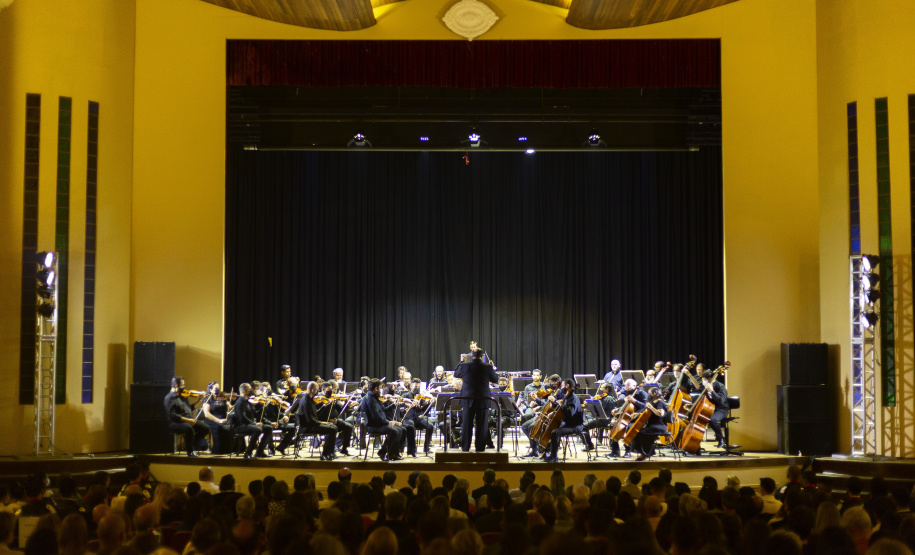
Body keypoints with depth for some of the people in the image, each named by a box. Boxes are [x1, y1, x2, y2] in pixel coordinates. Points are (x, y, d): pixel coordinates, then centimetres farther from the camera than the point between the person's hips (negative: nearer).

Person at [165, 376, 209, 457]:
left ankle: (190, 445, 14)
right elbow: (172, 415, -21)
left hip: (189, 421, 9)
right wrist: (187, 420, -26)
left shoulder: (182, 396, 15)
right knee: (189, 428, -38)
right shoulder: (169, 398, -11)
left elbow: (189, 409, 26)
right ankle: (190, 451, -19)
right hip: (175, 423, -9)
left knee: (205, 428, 0)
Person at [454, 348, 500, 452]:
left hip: (468, 399, 1)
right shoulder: (488, 367, -8)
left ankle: (465, 446, 11)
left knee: (467, 424, 8)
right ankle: (480, 447, 7)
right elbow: (496, 380, 5)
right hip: (483, 400, -1)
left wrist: (461, 362, 22)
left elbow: (456, 374, 12)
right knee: (482, 424, 6)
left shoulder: (464, 366, -7)